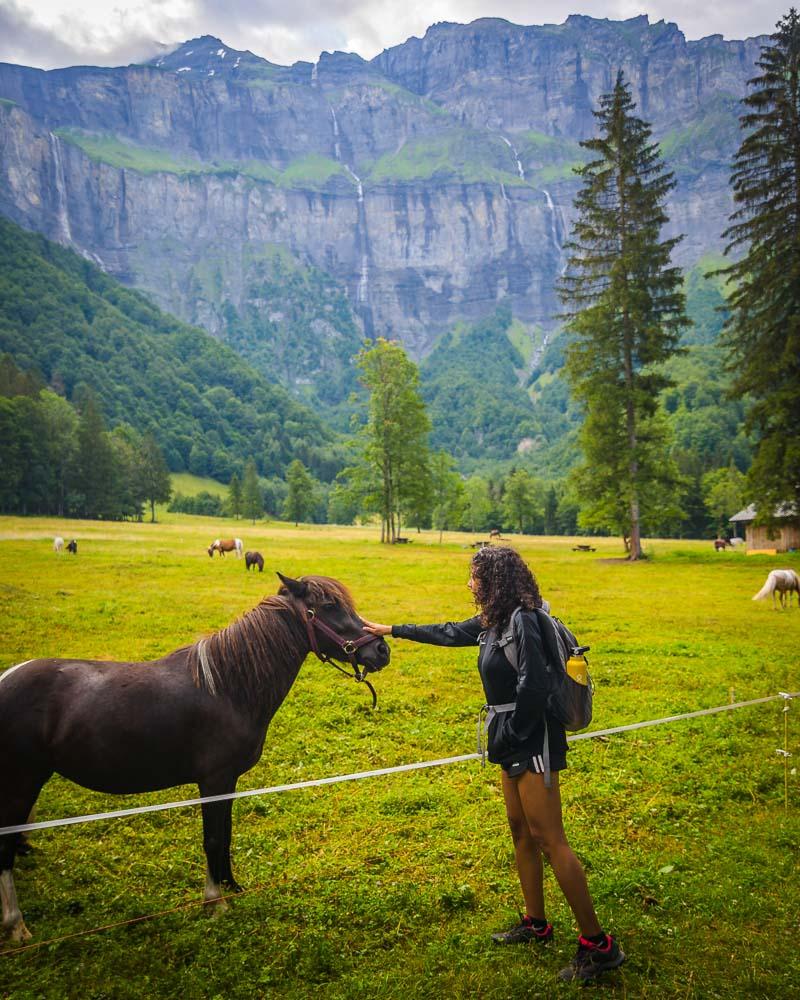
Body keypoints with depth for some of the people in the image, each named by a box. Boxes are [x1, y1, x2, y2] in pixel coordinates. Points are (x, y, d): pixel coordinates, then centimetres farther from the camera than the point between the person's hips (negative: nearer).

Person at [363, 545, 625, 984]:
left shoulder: (523, 621, -20)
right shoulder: (492, 621, 9)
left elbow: (533, 688, -26)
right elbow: (448, 632, 22)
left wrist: (510, 736, -16)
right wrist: (392, 630, 28)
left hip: (532, 741, -10)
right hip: (514, 741, 10)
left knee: (549, 840, -7)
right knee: (521, 831, 17)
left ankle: (597, 945, 2)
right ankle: (536, 924, 31)